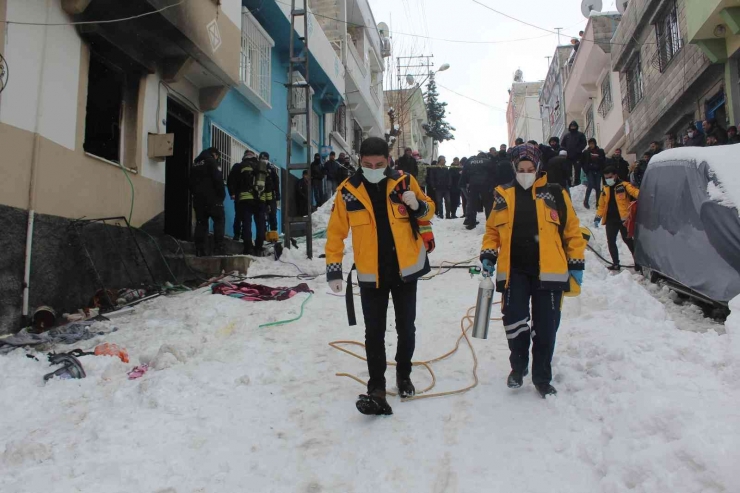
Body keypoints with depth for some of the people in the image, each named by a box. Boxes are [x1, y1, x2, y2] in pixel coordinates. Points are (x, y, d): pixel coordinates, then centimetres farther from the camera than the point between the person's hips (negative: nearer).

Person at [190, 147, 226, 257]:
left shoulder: (195, 163, 21)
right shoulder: (212, 161, -2)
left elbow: (191, 182, 20)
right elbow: (218, 179, -12)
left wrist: (195, 194, 18)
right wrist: (222, 195, -5)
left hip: (198, 198, 7)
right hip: (212, 197, -7)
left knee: (201, 223, 7)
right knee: (219, 220, -2)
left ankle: (200, 249, 0)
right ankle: (218, 247, -12)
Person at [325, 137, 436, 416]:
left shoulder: (404, 181, -5)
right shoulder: (348, 191, -6)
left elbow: (429, 210, 7)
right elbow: (336, 232, -1)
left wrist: (418, 206, -16)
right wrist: (333, 269, -4)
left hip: (406, 269, 1)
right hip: (371, 275, -1)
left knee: (406, 328, 14)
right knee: (374, 333, 1)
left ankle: (403, 375, 35)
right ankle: (376, 388, 9)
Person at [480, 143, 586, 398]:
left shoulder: (554, 194, 2)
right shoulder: (503, 196, 8)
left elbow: (572, 230, 4)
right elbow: (492, 229, 15)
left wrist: (576, 263, 2)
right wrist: (488, 254, 2)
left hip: (548, 271, -1)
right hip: (514, 270, 1)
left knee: (545, 327, 6)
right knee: (514, 320, -4)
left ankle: (542, 378, 23)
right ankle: (518, 366, 23)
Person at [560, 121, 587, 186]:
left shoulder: (581, 135, 6)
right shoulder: (566, 135, 14)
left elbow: (584, 144, -1)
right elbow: (562, 145, 13)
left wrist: (578, 150, -14)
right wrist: (566, 150, -4)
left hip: (577, 156, -2)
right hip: (568, 156, 2)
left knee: (577, 170, -2)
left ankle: (577, 183, 1)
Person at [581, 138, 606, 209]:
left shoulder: (600, 151, 6)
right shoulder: (586, 152, 4)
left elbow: (604, 161, 6)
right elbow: (583, 162, 5)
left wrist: (602, 170, -6)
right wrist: (586, 170, -6)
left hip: (598, 171, 2)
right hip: (590, 171, -2)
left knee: (598, 187, 1)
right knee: (591, 185, -17)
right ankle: (586, 201, -4)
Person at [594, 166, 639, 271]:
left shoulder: (624, 186, -5)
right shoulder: (605, 189, 14)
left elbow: (634, 192, -22)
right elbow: (602, 205, 19)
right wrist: (598, 217, 13)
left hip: (623, 219, -6)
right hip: (610, 220, 6)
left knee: (627, 239, 1)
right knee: (611, 241, 5)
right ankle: (616, 263, 15)